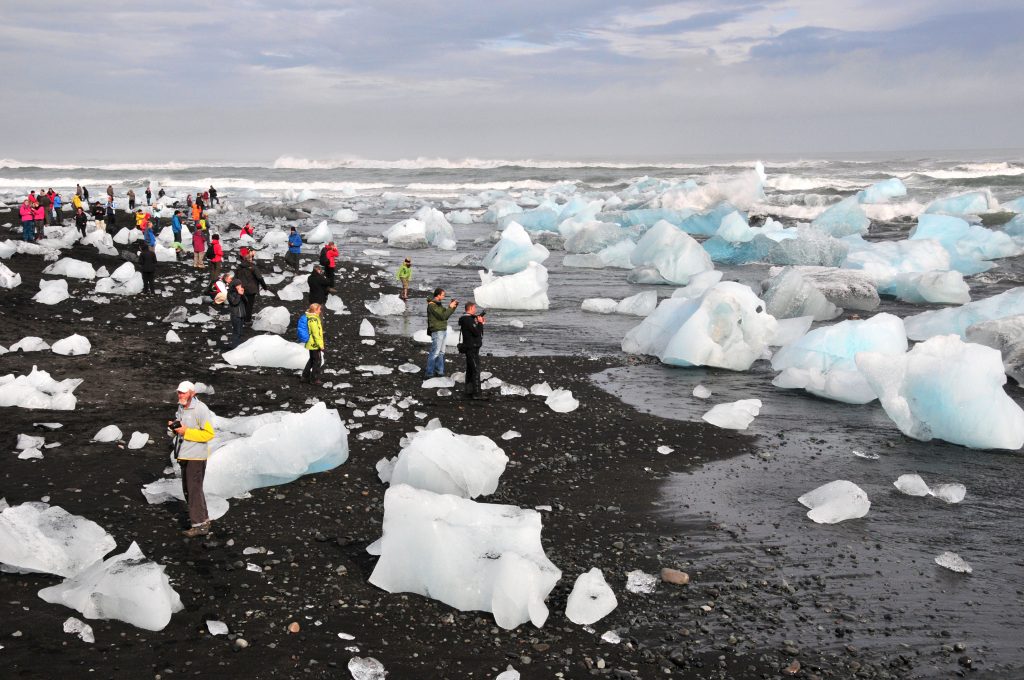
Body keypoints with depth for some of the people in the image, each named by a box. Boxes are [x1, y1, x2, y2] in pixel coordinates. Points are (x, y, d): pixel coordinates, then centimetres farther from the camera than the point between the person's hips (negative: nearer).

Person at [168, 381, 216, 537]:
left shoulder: (201, 409, -16)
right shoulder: (181, 407, 11)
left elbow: (209, 433, -20)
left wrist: (186, 431, -23)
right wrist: (174, 427, 0)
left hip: (196, 456, -9)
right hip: (184, 455, 9)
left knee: (194, 489, -8)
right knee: (188, 489, 16)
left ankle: (200, 525, -3)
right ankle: (202, 518, 28)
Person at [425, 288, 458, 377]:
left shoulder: (438, 304, 14)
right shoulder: (432, 305, -16)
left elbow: (445, 315, 18)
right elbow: (443, 316, -21)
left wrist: (453, 306, 7)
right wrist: (450, 307, -13)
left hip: (442, 331, 10)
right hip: (437, 332, -10)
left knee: (441, 352, 13)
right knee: (435, 352, -7)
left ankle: (439, 371, 19)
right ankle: (430, 373, -3)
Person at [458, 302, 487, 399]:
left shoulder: (466, 319, 14)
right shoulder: (468, 319, -18)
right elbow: (477, 333, -22)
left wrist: (480, 323, 12)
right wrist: (480, 323, -8)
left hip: (470, 348, 11)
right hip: (472, 348, -11)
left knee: (470, 370, 13)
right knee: (476, 370, -9)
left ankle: (469, 392, 17)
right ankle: (476, 393, -9)